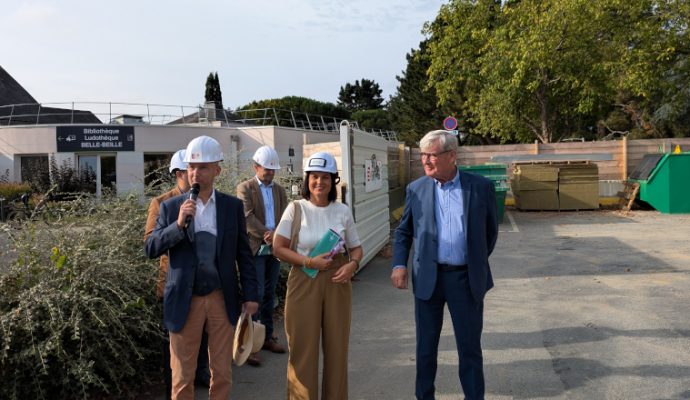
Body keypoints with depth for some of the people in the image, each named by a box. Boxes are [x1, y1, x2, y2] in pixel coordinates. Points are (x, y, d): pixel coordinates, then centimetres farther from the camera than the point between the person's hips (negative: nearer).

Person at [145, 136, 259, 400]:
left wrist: (250, 295, 1)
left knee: (222, 373, 11)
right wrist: (178, 224, -20)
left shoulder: (233, 206, 1)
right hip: (184, 301, 0)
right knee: (182, 376, 10)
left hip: (222, 299, 1)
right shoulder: (171, 207, 0)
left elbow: (243, 254, 4)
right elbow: (151, 249, -5)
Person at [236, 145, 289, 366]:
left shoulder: (280, 190, 14)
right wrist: (268, 235, -18)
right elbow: (248, 217, -12)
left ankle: (267, 337, 21)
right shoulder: (245, 188, -1)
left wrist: (276, 236, -14)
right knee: (256, 295, -7)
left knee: (269, 295, 11)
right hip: (255, 249, -5)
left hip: (274, 249, 5)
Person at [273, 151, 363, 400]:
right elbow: (278, 248, -5)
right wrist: (309, 262, -16)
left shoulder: (343, 211, 3)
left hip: (337, 282, 2)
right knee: (304, 347, 4)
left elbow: (356, 248, 11)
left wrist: (352, 265, -10)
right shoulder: (296, 208, -4)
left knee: (336, 346, 10)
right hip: (304, 282, -2)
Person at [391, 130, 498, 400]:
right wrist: (399, 265, -4)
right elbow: (403, 232, 8)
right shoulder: (416, 189, 1)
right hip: (428, 278, 1)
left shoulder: (481, 187, -3)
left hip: (466, 278, -1)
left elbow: (491, 230, 9)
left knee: (470, 347, 8)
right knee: (425, 346, 11)